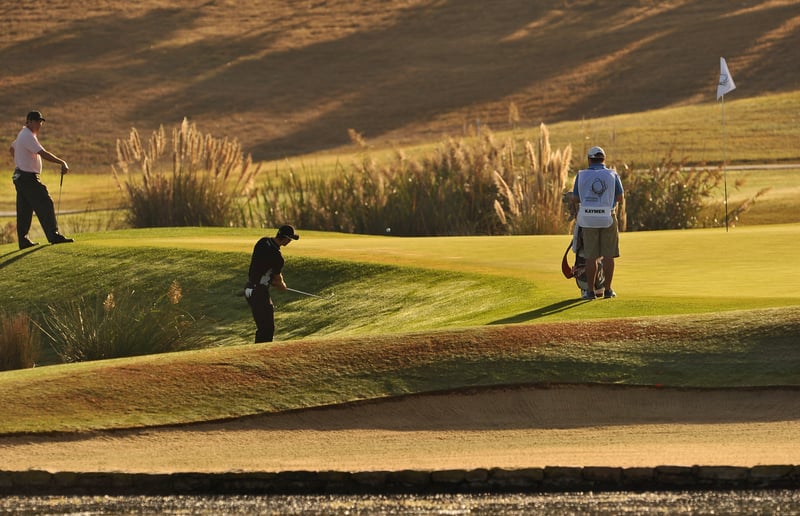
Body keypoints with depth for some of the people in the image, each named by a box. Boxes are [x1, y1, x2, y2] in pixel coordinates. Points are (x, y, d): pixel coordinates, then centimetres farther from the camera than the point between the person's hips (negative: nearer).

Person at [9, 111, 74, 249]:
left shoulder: (23, 134, 16)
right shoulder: (28, 137, -17)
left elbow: (12, 149, 32)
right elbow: (43, 154, -26)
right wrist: (62, 163, -28)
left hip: (20, 177, 10)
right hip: (28, 178, -10)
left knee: (24, 210, 10)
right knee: (45, 204, -10)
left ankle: (23, 241, 10)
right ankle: (53, 236, -11)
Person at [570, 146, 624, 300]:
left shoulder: (582, 175, 0)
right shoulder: (613, 175, 0)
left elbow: (575, 199, 1)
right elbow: (620, 198, 5)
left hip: (588, 220, 0)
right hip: (608, 218, 0)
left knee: (591, 256, 4)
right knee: (608, 255, 6)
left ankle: (590, 291, 5)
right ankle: (608, 290, 7)